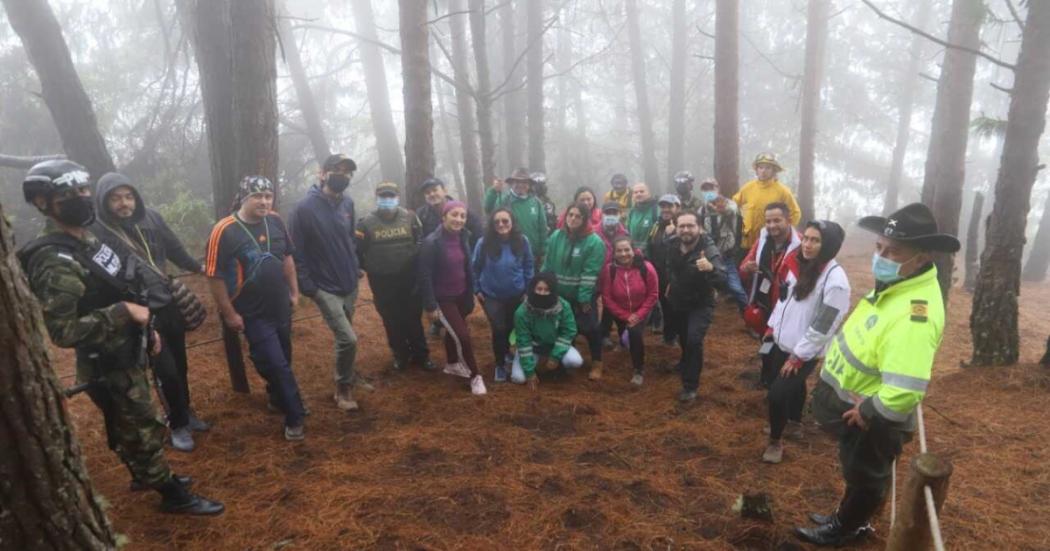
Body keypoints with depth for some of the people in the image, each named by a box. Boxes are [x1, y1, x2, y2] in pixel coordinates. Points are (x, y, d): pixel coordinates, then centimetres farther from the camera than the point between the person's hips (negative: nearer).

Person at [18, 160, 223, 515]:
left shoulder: (85, 241, 5)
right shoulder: (55, 262, -27)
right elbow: (63, 331, -30)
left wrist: (145, 325, 15)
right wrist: (124, 312, -28)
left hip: (125, 355, 9)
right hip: (107, 367, -9)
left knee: (130, 426, 26)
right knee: (142, 430, 5)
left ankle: (144, 474, 46)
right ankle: (174, 495, 21)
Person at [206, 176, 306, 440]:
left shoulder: (275, 221, -3)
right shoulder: (224, 231, -20)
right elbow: (214, 276, -16)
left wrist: (294, 291, 11)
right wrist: (229, 314, -14)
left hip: (281, 307, 6)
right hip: (253, 314, -6)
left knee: (283, 359, 19)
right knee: (276, 364, -2)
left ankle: (277, 399, 44)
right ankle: (295, 418, 13)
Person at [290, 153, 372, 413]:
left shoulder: (348, 203, 1)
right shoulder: (304, 208, -16)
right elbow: (297, 253, -13)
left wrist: (356, 267, 9)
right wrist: (308, 287, -14)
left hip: (350, 284, 6)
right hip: (325, 288, -5)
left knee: (344, 336, 20)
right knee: (348, 339, -10)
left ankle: (347, 373, 42)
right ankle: (343, 388, 12)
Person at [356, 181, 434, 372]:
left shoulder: (409, 217, -1)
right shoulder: (367, 223, -5)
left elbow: (422, 243, 5)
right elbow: (358, 251, 2)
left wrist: (416, 266, -1)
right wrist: (370, 268, 1)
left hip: (409, 280, 0)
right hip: (382, 283, 0)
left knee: (413, 319, 9)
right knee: (392, 322, 11)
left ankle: (421, 355, 22)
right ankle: (401, 355, 28)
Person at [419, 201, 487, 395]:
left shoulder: (463, 238, -2)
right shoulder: (432, 242, -21)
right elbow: (425, 276, -18)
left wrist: (471, 294, 11)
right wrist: (430, 305, -17)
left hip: (461, 295, 6)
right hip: (443, 298, -6)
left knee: (453, 331, 23)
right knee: (463, 336, -8)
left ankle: (452, 364, 46)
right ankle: (475, 375, 11)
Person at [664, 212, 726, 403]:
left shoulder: (709, 250, -31)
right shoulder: (673, 245, -13)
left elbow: (721, 280, -45)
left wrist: (710, 268, -64)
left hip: (700, 304, -6)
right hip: (677, 301, 6)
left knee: (693, 340, -23)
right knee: (682, 337, 24)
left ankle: (690, 386, -5)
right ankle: (686, 363, 57)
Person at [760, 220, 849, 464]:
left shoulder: (835, 280, -23)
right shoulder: (798, 264, -1)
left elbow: (823, 326, -21)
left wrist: (798, 356, -16)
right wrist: (772, 327, 12)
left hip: (804, 352, -6)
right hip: (782, 342, 7)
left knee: (777, 394, -6)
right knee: (793, 386, 25)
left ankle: (775, 442, 18)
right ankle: (794, 424, 49)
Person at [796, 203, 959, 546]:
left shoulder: (914, 315, -37)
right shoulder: (899, 283, -6)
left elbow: (904, 392, -43)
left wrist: (867, 411, -25)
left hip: (873, 420, -8)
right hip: (857, 404, 8)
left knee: (865, 478, 19)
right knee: (857, 472, 29)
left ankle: (842, 531, 43)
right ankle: (848, 518, 52)